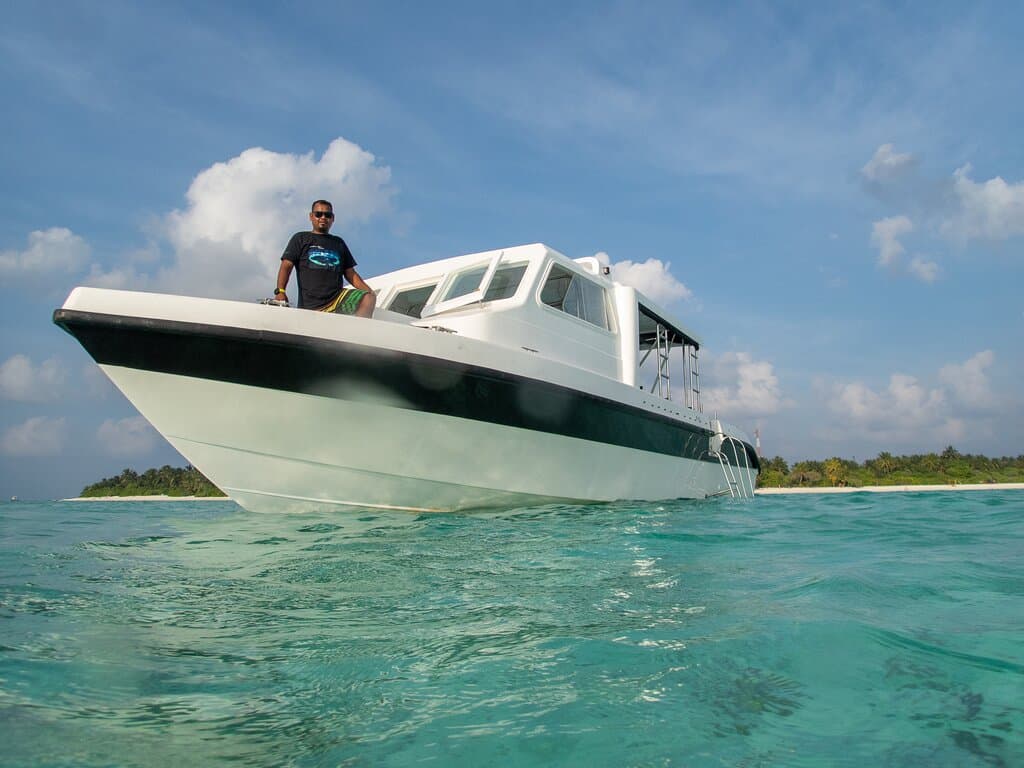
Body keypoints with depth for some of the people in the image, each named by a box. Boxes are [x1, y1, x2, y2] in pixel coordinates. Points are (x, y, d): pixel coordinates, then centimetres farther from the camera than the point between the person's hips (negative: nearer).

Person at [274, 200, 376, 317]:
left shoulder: (339, 242, 28)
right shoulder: (300, 238, 19)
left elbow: (350, 273, 24)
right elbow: (286, 266, 8)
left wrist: (369, 290, 6)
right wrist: (280, 291, -11)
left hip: (338, 298, 3)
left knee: (369, 298, -23)